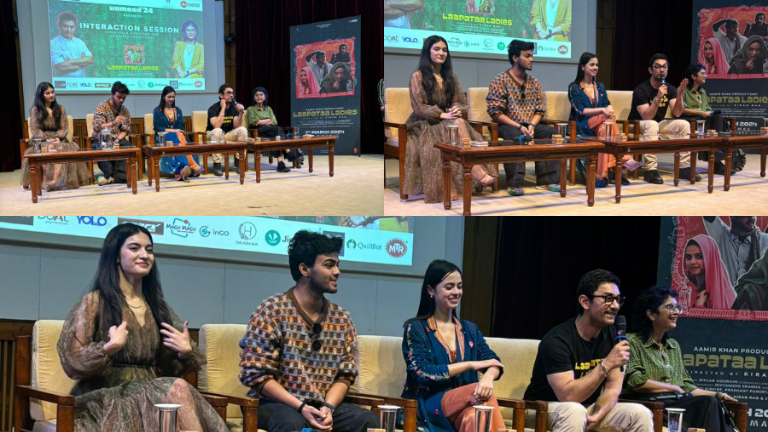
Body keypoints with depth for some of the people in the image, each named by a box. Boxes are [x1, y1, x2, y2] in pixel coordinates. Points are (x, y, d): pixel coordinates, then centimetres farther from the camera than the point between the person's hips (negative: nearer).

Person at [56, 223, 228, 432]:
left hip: (150, 393, 5)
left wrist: (186, 352, -2)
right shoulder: (95, 302, 1)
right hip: (107, 398, -5)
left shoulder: (157, 305, 16)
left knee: (178, 388, -31)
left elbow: (170, 367, 20)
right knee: (177, 389, -32)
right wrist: (111, 347, -21)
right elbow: (72, 362, -6)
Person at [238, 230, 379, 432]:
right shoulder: (272, 311, -7)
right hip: (276, 404, -5)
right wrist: (301, 407, -19)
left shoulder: (342, 319, 8)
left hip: (324, 405, 5)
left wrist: (328, 407, -13)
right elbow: (254, 373, -12)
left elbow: (345, 375, 8)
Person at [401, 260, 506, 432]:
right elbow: (422, 373, -11)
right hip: (427, 407, -3)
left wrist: (488, 376, -26)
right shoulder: (416, 328, 3)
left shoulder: (470, 329, 18)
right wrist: (470, 364, -11)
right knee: (487, 399, -31)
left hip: (462, 404, 3)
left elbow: (492, 360, 0)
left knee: (473, 417, -37)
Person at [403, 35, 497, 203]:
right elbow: (418, 107, -7)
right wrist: (443, 115, -19)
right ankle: (477, 172, -41)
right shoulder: (418, 77, 1)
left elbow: (461, 102, 16)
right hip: (425, 125, -5)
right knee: (458, 125, -34)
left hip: (448, 121, 5)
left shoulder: (450, 78, 19)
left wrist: (457, 110, -9)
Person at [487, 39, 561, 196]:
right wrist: (519, 127, -19)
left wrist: (531, 126, -9)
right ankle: (514, 183, -36)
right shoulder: (501, 80, -4)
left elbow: (539, 110, 13)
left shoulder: (533, 83, 13)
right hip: (507, 125, -6)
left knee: (551, 132, -18)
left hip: (529, 125, 6)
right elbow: (495, 112, -11)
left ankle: (546, 180, -16)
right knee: (515, 135, -37)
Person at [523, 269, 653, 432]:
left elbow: (613, 387, -5)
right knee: (574, 412, -37)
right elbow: (567, 396, -30)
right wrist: (606, 365, -34)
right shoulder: (557, 340, -22)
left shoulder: (614, 336, -2)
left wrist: (597, 416, -24)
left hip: (589, 408, 6)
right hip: (544, 409, -6)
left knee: (640, 414, -13)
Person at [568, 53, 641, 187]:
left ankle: (603, 175, -48)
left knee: (603, 129, -36)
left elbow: (608, 106, 11)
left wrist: (610, 109, -16)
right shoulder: (574, 88, 5)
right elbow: (580, 111, -9)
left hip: (599, 124, 4)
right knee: (609, 120, -33)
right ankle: (625, 159, -42)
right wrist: (602, 110, -21)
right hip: (582, 126, -4)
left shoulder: (600, 87, 23)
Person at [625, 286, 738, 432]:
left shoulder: (674, 345, 23)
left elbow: (686, 386, 20)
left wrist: (717, 395, 7)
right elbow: (635, 381, -13)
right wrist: (674, 388, -6)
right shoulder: (633, 342, 0)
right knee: (708, 403, -27)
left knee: (712, 402, -25)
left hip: (676, 403, 7)